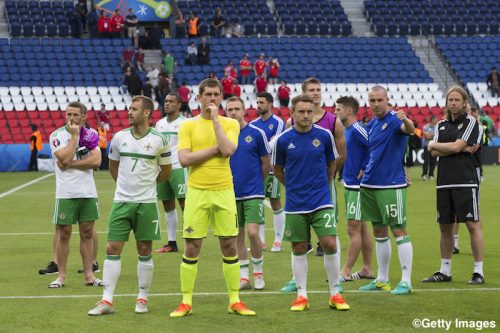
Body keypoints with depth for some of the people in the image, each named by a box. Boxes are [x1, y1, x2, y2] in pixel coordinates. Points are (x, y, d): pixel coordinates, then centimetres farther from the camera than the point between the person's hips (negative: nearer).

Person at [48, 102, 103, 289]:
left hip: (88, 192, 3)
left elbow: (96, 161, -7)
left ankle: (88, 274, 12)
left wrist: (71, 164, -14)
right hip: (66, 193, -3)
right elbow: (64, 159, -20)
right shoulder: (57, 136, -4)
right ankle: (61, 275, 7)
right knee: (63, 233, 0)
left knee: (87, 233, 6)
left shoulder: (90, 134, 6)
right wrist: (74, 136, -14)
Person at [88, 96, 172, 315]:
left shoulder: (158, 140, -3)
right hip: (121, 201, 2)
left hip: (146, 203, -2)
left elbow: (166, 171, 10)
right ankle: (107, 301, 0)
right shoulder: (119, 137, 3)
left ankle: (142, 299, 15)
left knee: (145, 251, 5)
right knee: (112, 249, -2)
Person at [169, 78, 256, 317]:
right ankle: (186, 302, 9)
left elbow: (228, 150, -13)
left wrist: (215, 119, -10)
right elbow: (184, 159, -10)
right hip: (197, 192, -1)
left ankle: (235, 301, 13)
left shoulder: (230, 124, 6)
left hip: (224, 192, 1)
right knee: (192, 247, 0)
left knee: (230, 246, 4)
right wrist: (216, 148, -11)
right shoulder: (188, 126, 3)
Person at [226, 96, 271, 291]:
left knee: (253, 232, -11)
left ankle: (258, 273, 7)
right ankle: (244, 276, 16)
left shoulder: (256, 133, -5)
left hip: (253, 193, -3)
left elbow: (266, 163, 4)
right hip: (231, 193, 3)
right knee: (238, 236, 7)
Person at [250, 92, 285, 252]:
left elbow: (274, 144, -15)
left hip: (271, 169, -5)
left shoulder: (278, 123, -6)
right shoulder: (253, 124, 10)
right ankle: (261, 240, 14)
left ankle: (278, 241, 7)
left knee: (276, 204, 1)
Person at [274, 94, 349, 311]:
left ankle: (335, 294, 5)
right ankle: (302, 295, 15)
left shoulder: (324, 136, -2)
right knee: (299, 249, 5)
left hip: (321, 202, 0)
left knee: (330, 245, -7)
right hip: (295, 204, 0)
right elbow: (278, 170, 11)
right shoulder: (283, 140, -3)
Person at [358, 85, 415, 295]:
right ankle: (382, 279, 21)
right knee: (379, 232, 13)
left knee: (399, 231, -7)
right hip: (370, 184, 8)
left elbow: (409, 129, -33)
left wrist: (406, 120, -53)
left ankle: (406, 281, -5)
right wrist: (364, 171, 17)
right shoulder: (371, 125, 13)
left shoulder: (395, 120, -10)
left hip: (392, 185, -8)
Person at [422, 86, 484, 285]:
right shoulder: (441, 125, 15)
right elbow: (435, 152, 2)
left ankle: (478, 271, -2)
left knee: (473, 225, -6)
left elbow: (456, 146, -12)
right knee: (445, 227, 9)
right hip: (444, 183, 5)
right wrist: (462, 149, -8)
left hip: (466, 181, -5)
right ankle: (444, 271, 17)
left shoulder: (471, 123, -1)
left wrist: (434, 144, 3)